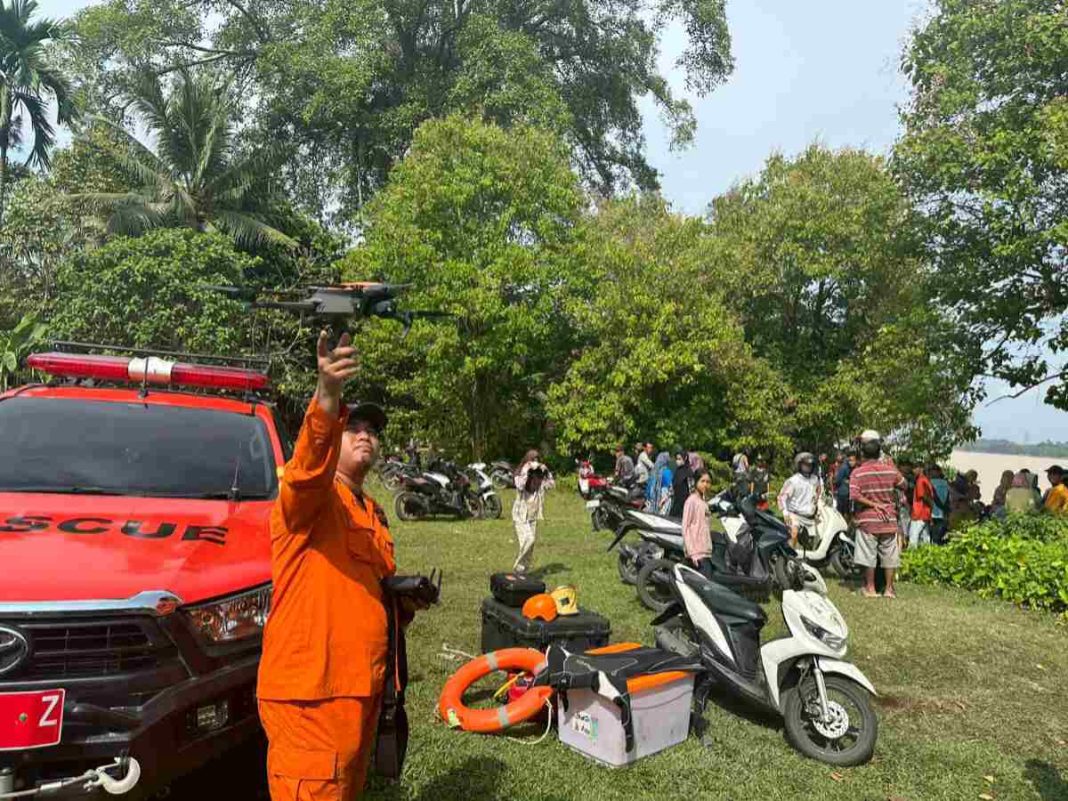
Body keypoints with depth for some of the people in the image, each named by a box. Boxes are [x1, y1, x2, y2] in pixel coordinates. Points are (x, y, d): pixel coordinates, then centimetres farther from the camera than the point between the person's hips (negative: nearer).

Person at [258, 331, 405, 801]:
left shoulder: (373, 513, 17)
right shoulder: (307, 494, -9)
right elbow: (310, 463, -35)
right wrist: (328, 394, -51)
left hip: (361, 684, 8)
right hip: (309, 691, -8)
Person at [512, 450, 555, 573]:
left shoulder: (540, 475, 3)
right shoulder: (520, 473, -8)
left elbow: (551, 485, -6)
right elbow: (520, 486, -26)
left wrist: (546, 471, -13)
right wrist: (526, 471, -25)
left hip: (533, 514, 5)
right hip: (520, 513, -5)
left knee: (531, 542, 8)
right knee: (528, 539, -20)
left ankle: (523, 569, 21)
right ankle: (518, 567, -7)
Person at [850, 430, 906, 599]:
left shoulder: (857, 472, -10)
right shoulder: (890, 470, -3)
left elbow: (855, 496, -21)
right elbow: (903, 485, 14)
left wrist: (873, 504, -11)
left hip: (867, 521, -2)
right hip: (889, 520, 2)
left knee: (869, 556, 7)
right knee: (889, 556, 12)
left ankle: (870, 588, 14)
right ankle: (889, 588, 18)